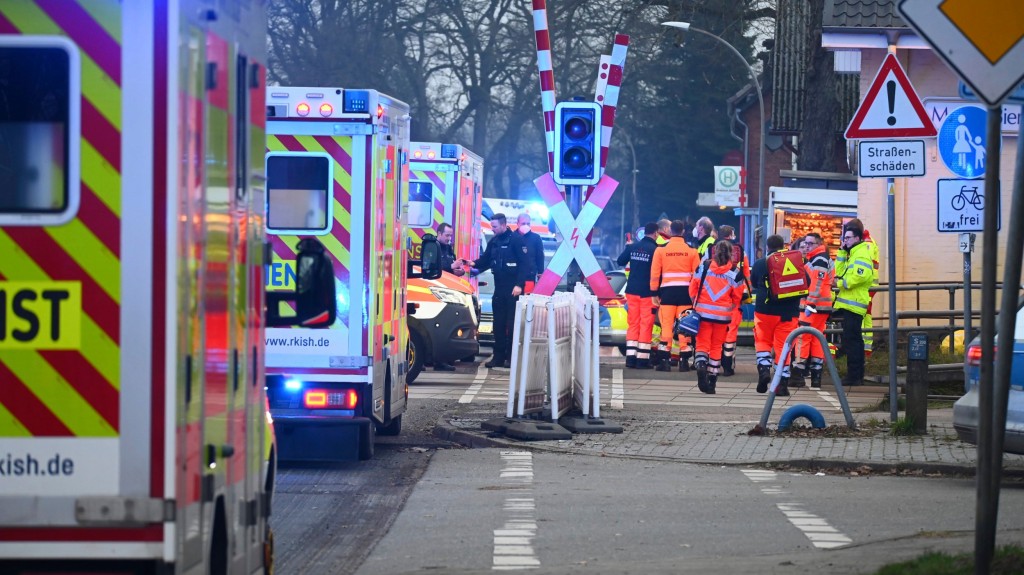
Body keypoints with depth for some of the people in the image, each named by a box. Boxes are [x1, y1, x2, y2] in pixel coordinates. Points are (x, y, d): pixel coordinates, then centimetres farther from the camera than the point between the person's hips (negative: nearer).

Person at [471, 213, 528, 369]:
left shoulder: (516, 240, -7)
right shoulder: (493, 242, 13)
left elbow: (523, 263, -11)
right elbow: (486, 261, 16)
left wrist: (519, 284, -17)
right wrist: (475, 264, -6)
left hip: (513, 289, -7)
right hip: (499, 288, 7)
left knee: (512, 324, -3)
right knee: (498, 324, 7)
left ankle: (512, 356, 1)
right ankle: (498, 356, 11)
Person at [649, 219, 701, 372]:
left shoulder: (661, 249, 0)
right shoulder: (691, 250, 1)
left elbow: (655, 273, 0)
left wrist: (655, 293, 7)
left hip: (667, 291, 0)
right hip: (685, 292, 0)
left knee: (666, 325, 2)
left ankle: (664, 361, -1)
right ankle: (684, 360, 3)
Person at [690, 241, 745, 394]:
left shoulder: (704, 267, -3)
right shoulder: (734, 273, -3)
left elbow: (693, 289, 1)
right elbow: (737, 298, 1)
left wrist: (696, 304, 17)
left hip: (703, 312, 0)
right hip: (723, 315, 0)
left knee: (702, 343, 5)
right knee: (716, 346, 12)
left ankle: (701, 365, -26)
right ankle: (712, 379, 14)